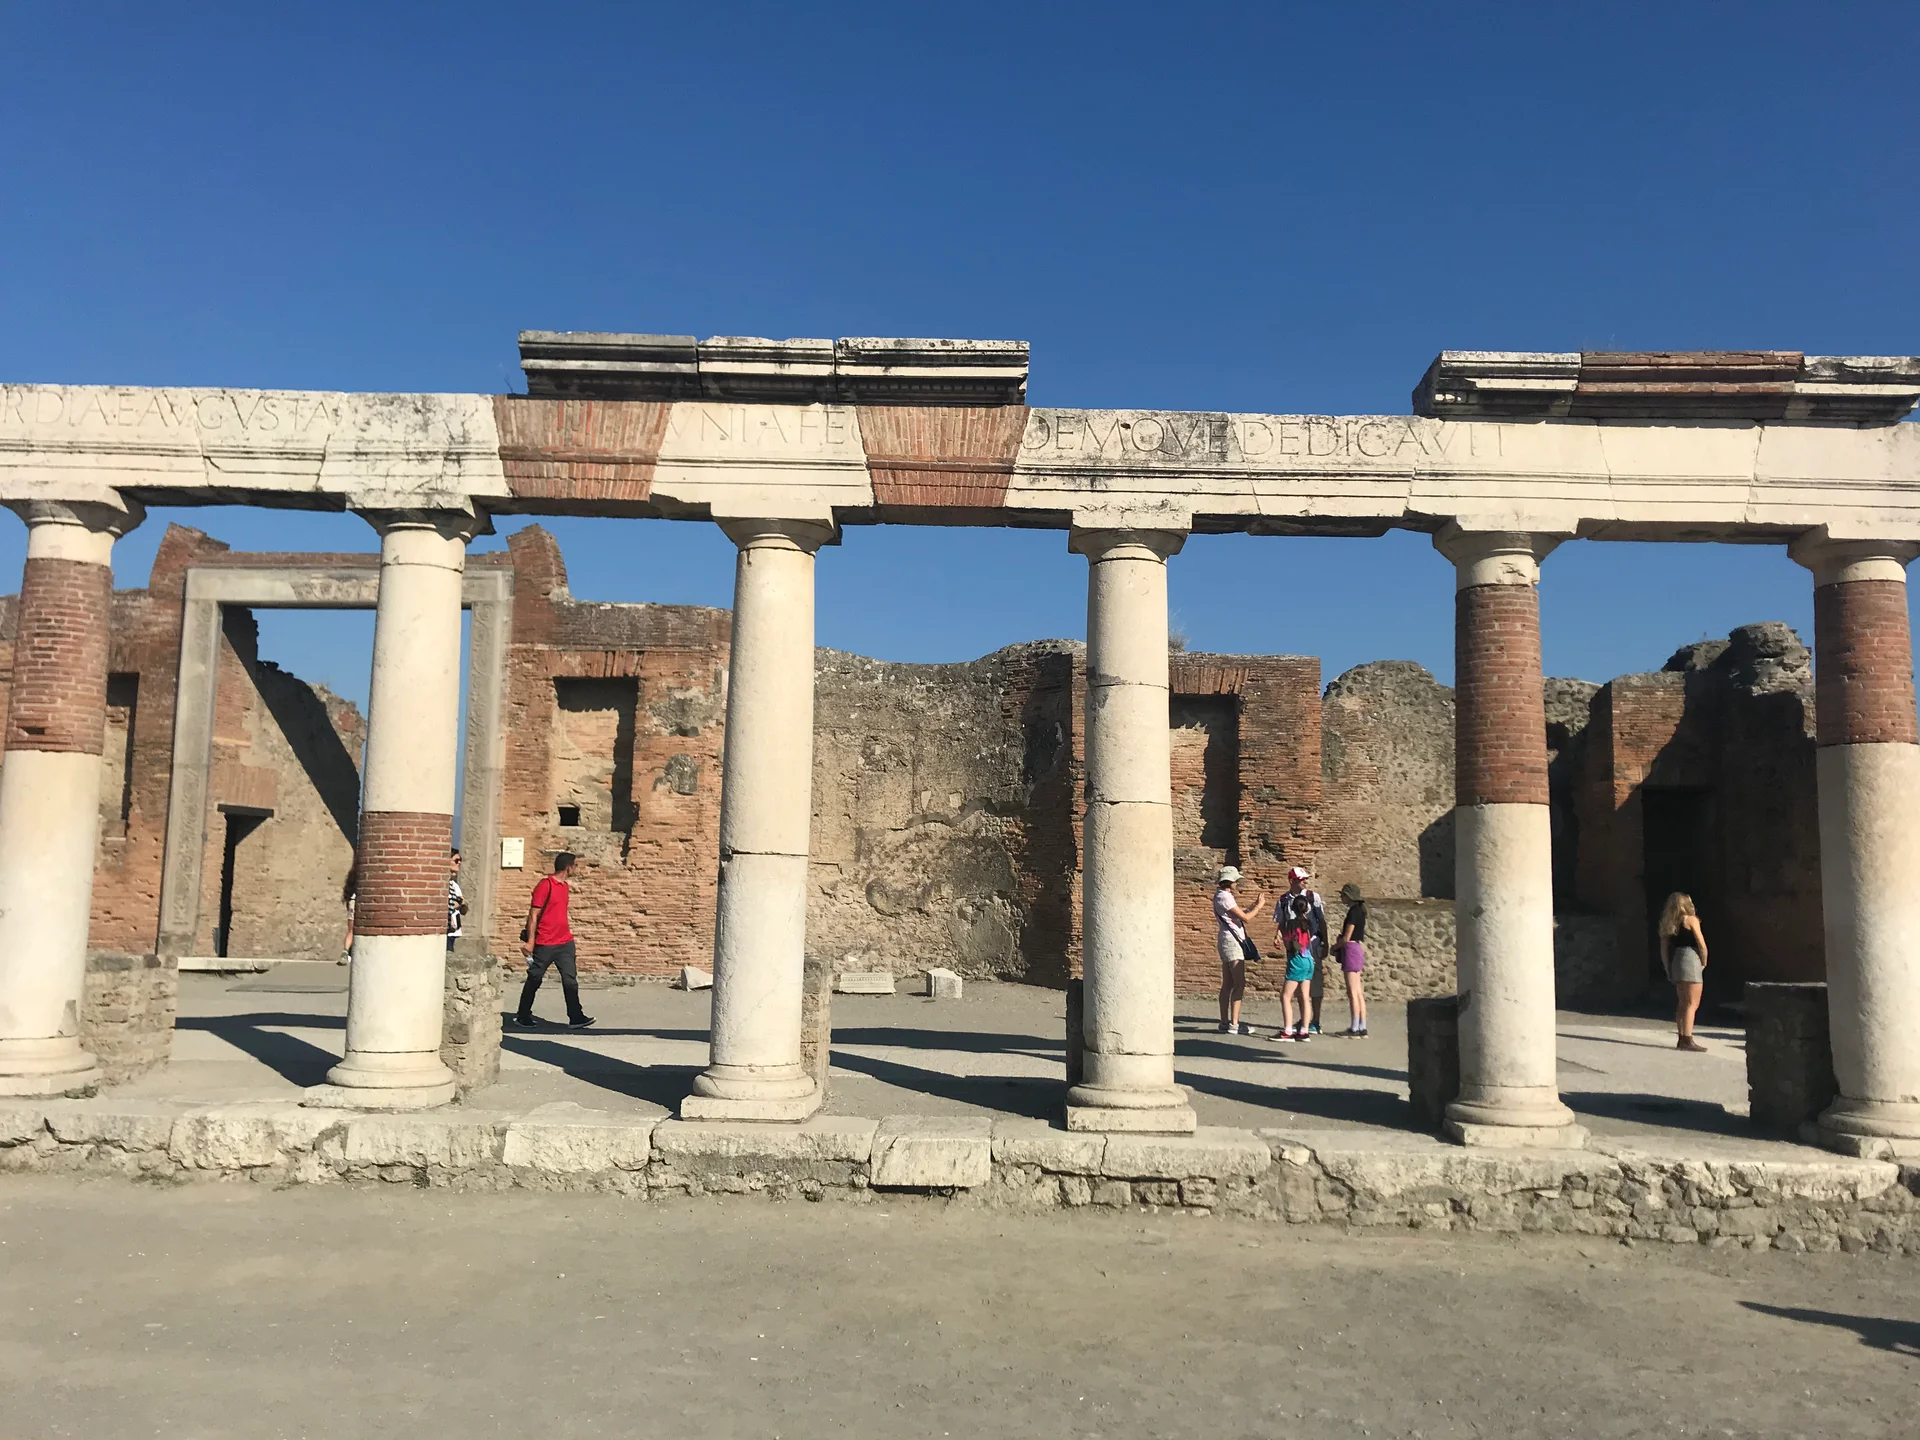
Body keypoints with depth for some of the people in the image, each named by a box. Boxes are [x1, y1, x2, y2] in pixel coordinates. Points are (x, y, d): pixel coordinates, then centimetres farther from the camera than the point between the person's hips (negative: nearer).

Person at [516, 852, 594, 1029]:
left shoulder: (566, 885, 12)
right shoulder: (545, 885, -12)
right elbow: (533, 914, -13)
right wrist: (530, 941, -15)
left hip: (565, 942, 7)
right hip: (545, 944, -7)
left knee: (570, 980, 0)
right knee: (534, 980, 7)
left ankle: (576, 1017, 0)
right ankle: (523, 1017, 20)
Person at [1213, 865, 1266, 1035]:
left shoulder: (1222, 896, 16)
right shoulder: (1224, 897, -16)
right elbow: (1245, 917, -16)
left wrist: (1252, 906, 19)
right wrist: (1259, 906, -3)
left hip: (1228, 943, 11)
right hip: (1232, 942, -11)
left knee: (1228, 984, 10)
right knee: (1239, 984, -11)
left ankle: (1224, 1023, 11)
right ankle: (1233, 1024, -14)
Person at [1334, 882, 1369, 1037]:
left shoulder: (1353, 911, -14)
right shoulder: (1359, 910, 14)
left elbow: (1346, 938, -16)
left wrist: (1334, 947, -1)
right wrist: (1338, 945, 11)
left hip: (1351, 949, -10)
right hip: (1358, 949, 10)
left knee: (1352, 992, -7)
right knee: (1358, 991, 10)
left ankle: (1354, 1028, -5)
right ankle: (1362, 1027, 12)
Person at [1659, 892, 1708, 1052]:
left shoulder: (1668, 924, 15)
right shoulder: (1690, 920, -4)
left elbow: (1664, 949, 13)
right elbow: (1702, 945, -9)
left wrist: (1668, 969, 16)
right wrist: (1704, 963, 4)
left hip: (1675, 962, 7)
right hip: (1690, 960, -7)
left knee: (1682, 1003, 13)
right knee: (1692, 1003, -7)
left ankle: (1682, 1039, 15)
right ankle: (1687, 1040, -13)